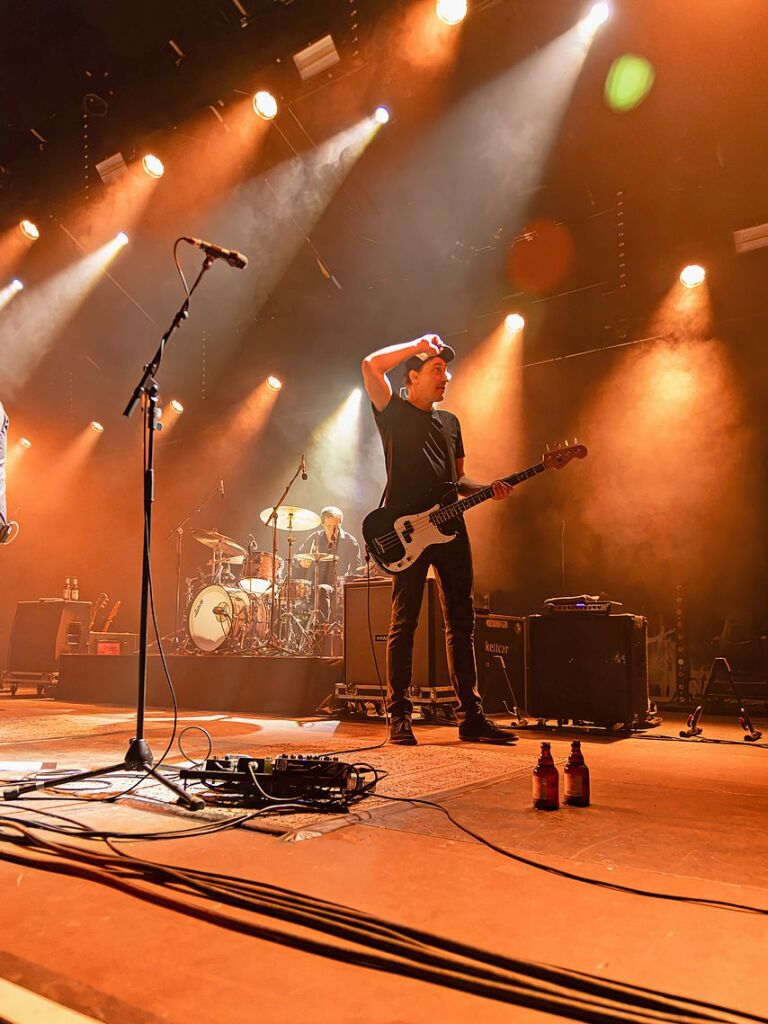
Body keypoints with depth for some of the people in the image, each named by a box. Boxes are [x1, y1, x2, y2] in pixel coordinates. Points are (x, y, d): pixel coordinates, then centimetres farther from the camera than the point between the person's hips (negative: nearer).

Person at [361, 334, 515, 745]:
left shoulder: (450, 422, 23)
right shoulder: (394, 413, 7)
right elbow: (371, 365, -8)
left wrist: (488, 489, 5)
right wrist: (419, 344, 0)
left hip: (450, 528, 6)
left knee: (461, 622, 4)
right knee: (404, 622, -3)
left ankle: (470, 715, 8)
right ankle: (399, 717, 3)